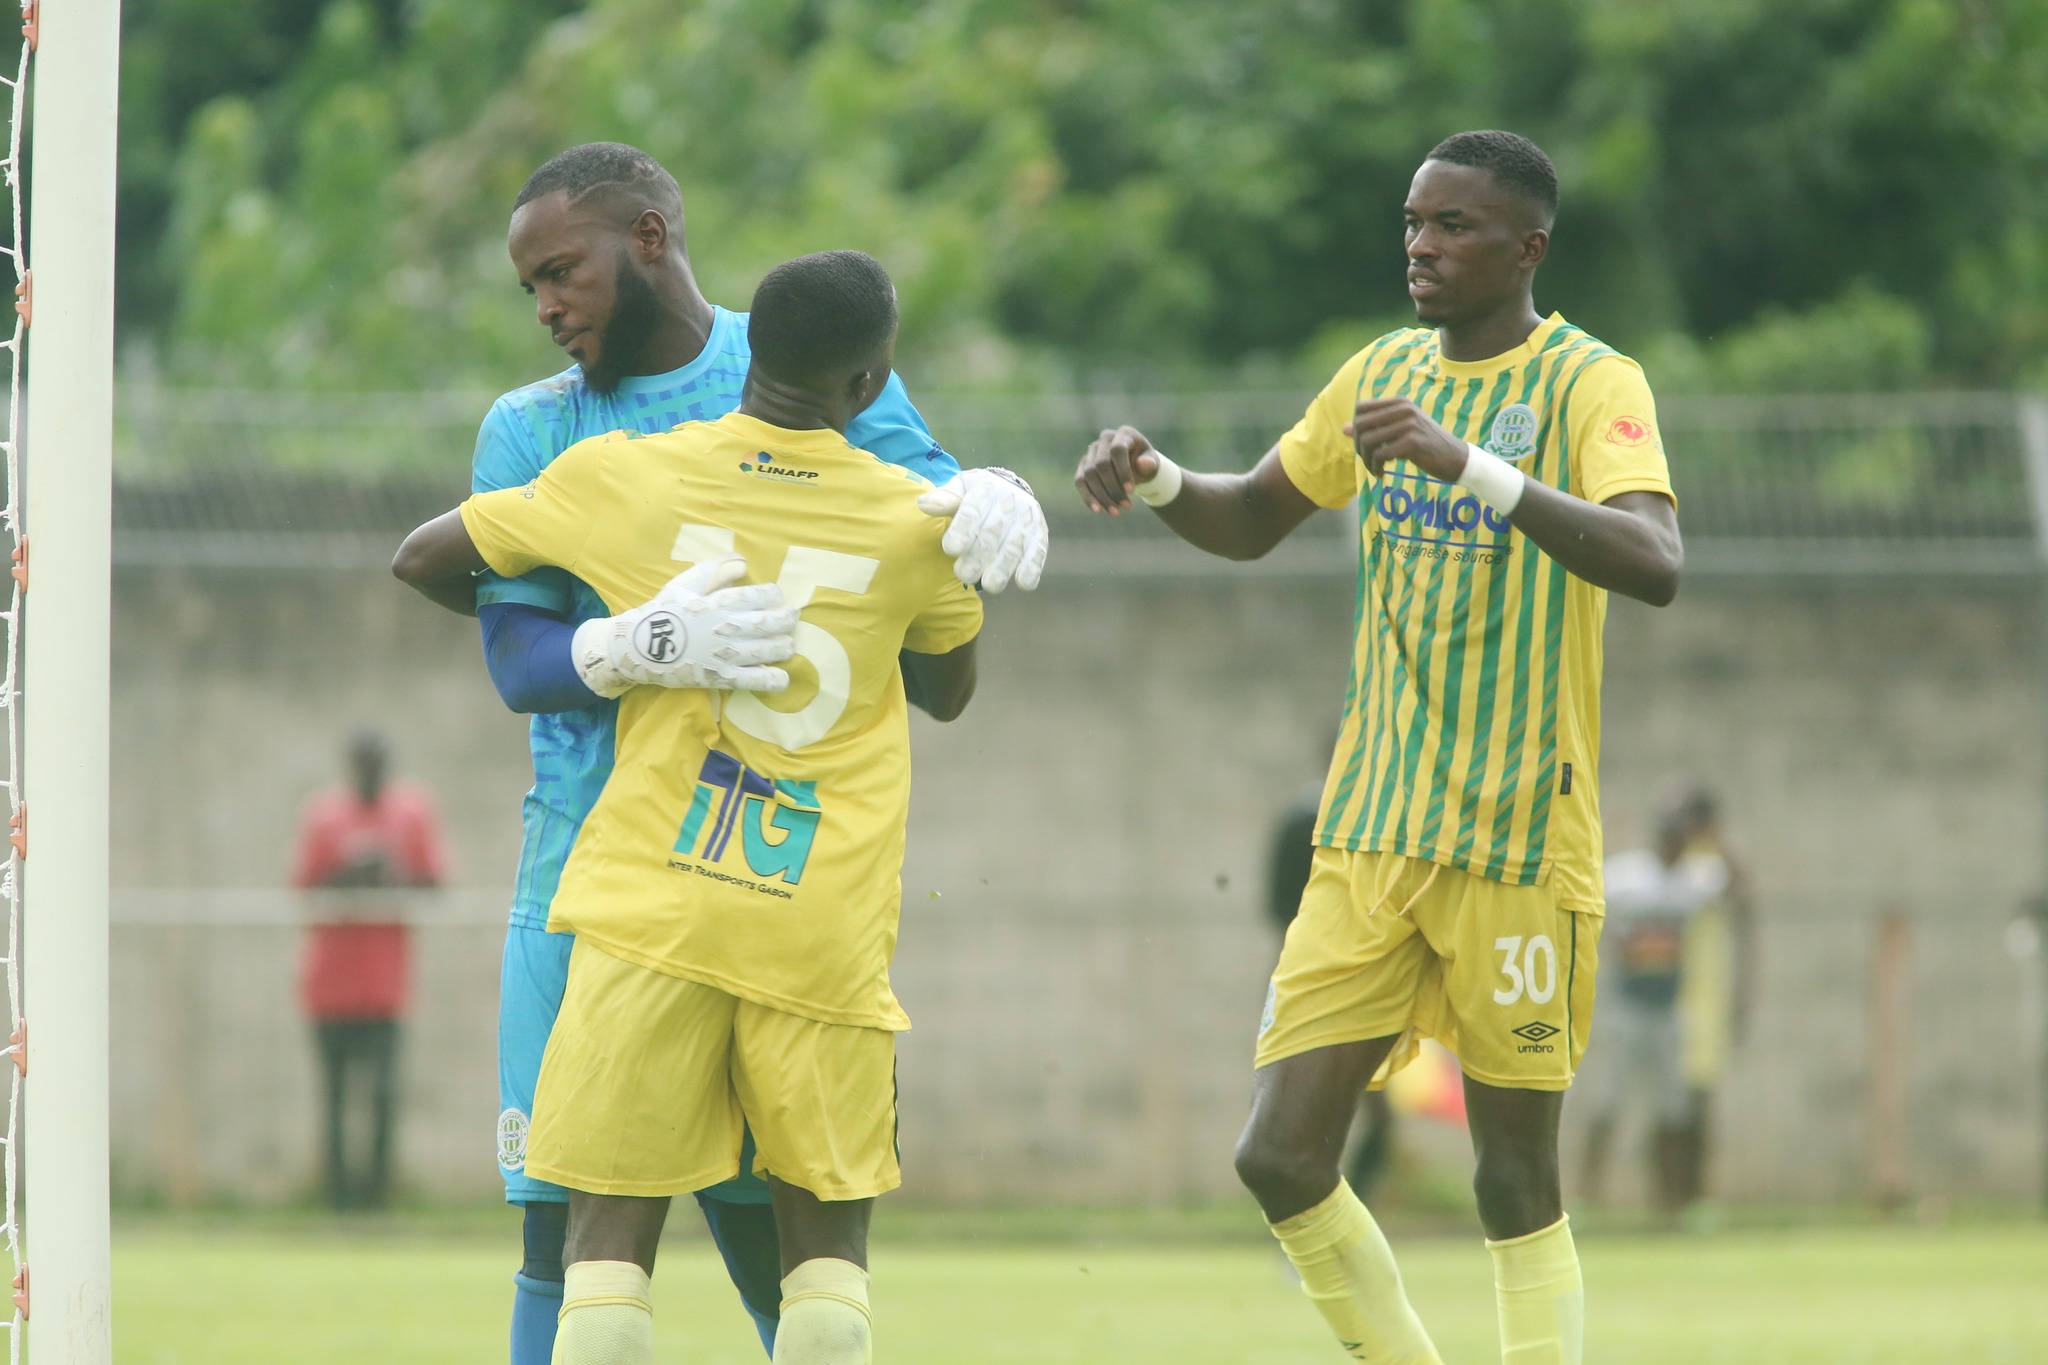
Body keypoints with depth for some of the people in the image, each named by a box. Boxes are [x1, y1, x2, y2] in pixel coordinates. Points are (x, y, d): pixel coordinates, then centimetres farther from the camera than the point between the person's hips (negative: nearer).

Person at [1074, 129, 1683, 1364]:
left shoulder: (1590, 385, -8)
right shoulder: (1383, 377, 11)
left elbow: (1657, 566, -26)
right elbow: (1250, 523, 25)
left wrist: (1473, 465, -36)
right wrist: (1156, 480, 2)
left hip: (1522, 846, -6)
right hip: (1371, 839, 6)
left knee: (1518, 1187, -2)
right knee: (1281, 1160, -1)